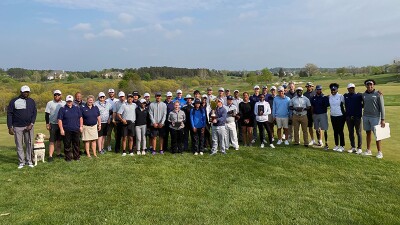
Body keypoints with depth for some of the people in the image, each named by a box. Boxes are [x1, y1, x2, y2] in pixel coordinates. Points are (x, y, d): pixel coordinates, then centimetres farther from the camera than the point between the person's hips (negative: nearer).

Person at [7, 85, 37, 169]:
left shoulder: (32, 101, 6)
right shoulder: (14, 101, 0)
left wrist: (31, 124, -9)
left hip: (29, 126, 1)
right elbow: (9, 114, 0)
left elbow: (34, 113, 4)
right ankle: (22, 162, 13)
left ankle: (29, 161, 12)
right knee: (19, 145, 4)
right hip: (17, 127, -1)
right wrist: (10, 127, -5)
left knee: (29, 144, 2)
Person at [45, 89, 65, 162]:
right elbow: (47, 114, 0)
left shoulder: (64, 103, 9)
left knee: (59, 140, 12)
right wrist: (47, 124, -7)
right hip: (53, 124, -3)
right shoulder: (50, 103, 2)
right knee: (52, 140, -5)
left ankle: (58, 153, 22)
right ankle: (50, 156, -5)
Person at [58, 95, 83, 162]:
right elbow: (60, 120, -3)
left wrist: (81, 126, 7)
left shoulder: (77, 108, 9)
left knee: (76, 144, 9)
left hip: (76, 129, 2)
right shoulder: (62, 109, 0)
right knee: (67, 144, 3)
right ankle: (68, 157, 14)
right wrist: (61, 129, -8)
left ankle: (76, 156, 20)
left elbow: (80, 118, 14)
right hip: (67, 130, -2)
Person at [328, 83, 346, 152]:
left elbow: (345, 105, -3)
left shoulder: (340, 96, -9)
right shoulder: (329, 97, 5)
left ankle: (342, 146, 7)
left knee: (340, 131, -1)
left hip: (340, 116, -5)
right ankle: (336, 145, 21)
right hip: (333, 116, 5)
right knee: (335, 131, 12)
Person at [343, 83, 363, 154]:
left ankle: (359, 148, 9)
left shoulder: (359, 95, -4)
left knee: (358, 132, 3)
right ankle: (353, 147, 20)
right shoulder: (345, 96, 8)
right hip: (348, 117, 4)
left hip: (357, 117, -4)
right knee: (350, 132, 10)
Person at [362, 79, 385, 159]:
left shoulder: (378, 94, -7)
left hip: (375, 117, -4)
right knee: (368, 133, 10)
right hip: (366, 116, 5)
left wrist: (382, 119, -13)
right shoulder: (364, 95, 7)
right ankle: (368, 150, 18)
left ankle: (380, 152, 6)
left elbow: (382, 107, -8)